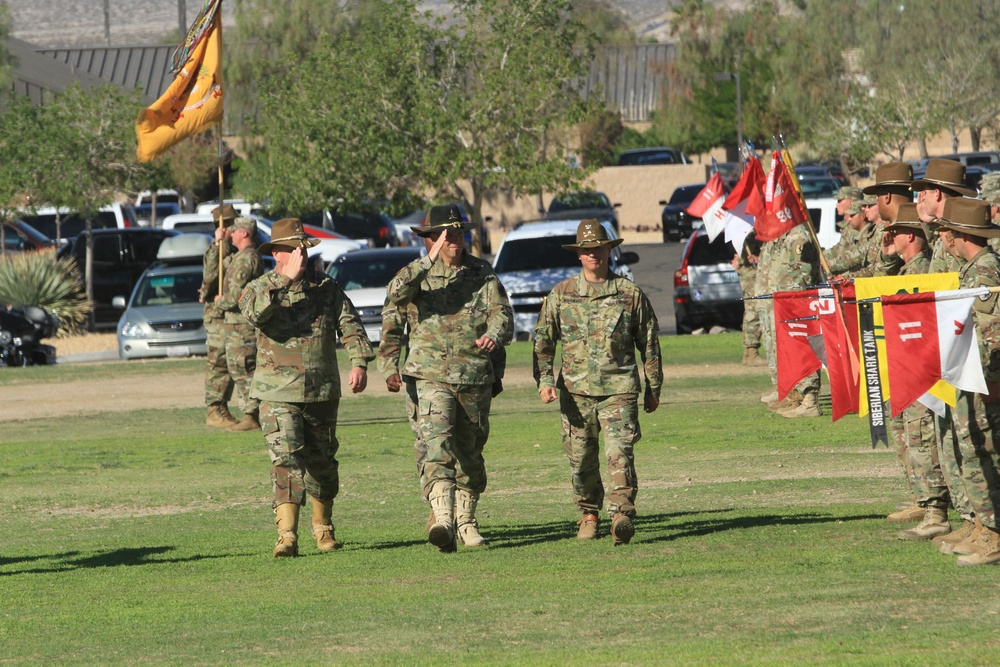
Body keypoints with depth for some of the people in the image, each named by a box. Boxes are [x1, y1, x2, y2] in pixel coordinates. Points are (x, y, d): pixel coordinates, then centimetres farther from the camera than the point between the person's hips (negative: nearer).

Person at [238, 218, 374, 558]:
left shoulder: (326, 287, 6)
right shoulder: (260, 288, -2)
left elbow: (350, 325, 3)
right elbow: (253, 312, -24)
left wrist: (359, 363, -13)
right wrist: (285, 279, -29)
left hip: (322, 392, 3)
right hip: (278, 394, -3)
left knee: (322, 462, 14)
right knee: (286, 460, -16)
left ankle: (323, 526, 34)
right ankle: (287, 536, -21)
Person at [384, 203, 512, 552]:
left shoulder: (482, 273, 8)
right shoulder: (421, 274, 1)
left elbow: (501, 311, -3)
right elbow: (396, 294, -20)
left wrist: (493, 335, -25)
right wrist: (429, 261, -29)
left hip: (475, 377, 3)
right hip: (431, 376, -3)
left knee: (470, 452, 12)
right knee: (436, 446, -19)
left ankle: (466, 521, 27)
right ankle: (443, 520, -32)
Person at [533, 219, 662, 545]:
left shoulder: (630, 293, 5)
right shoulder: (560, 294, 7)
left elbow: (649, 343, 12)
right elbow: (543, 341, 9)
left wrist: (653, 388, 14)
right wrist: (544, 381, -4)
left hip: (619, 388, -2)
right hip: (576, 391, 2)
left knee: (620, 452, -16)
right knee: (581, 458, 7)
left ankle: (623, 515, -22)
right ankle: (589, 514, 26)